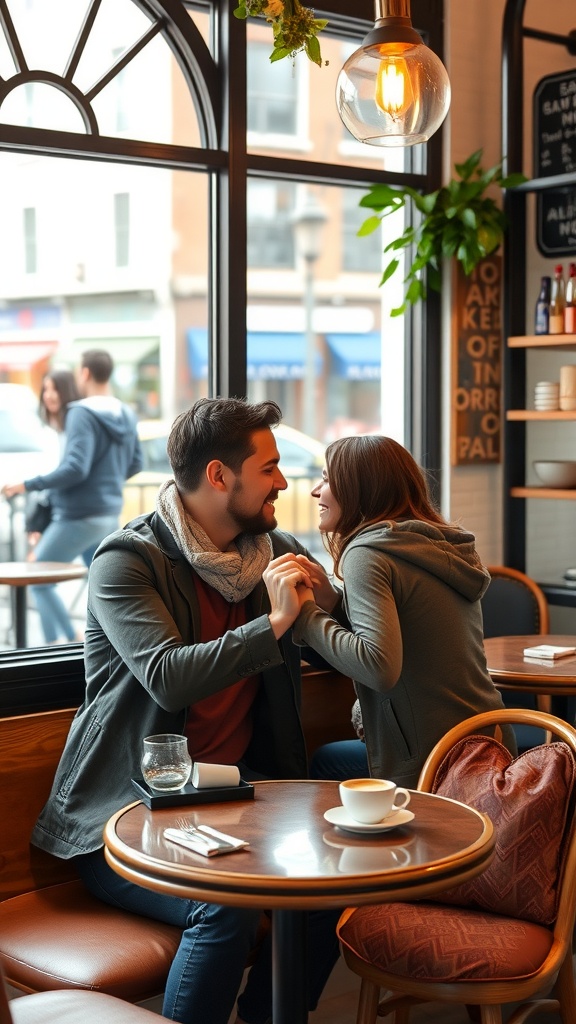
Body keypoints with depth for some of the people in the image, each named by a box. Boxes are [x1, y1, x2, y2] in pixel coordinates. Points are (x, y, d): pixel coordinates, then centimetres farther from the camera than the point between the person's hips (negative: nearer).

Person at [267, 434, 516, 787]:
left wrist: (307, 614, -16)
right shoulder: (446, 544, 12)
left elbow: (379, 666, -27)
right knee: (332, 755, 25)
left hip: (432, 764, -8)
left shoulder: (367, 553, -15)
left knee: (325, 762, 17)